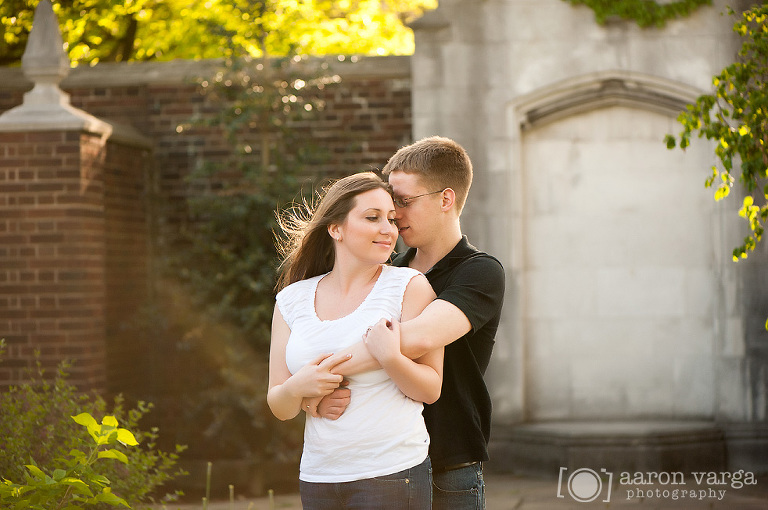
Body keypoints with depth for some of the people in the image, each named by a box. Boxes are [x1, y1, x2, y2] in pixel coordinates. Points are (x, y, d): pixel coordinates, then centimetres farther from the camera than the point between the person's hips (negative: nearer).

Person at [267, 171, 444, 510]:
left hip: (393, 474, -3)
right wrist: (297, 388, -13)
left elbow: (431, 389, -4)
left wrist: (390, 359, -23)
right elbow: (279, 407, 9)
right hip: (318, 478, 3)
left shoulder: (409, 286, -2)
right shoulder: (292, 300, 7)